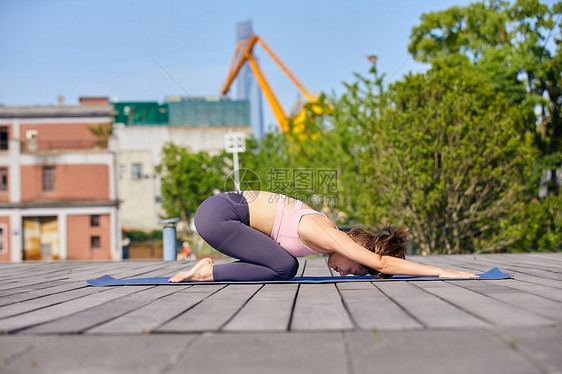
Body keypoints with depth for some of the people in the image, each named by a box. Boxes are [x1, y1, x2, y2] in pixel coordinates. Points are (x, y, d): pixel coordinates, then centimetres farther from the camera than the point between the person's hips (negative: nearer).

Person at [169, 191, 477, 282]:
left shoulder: (334, 236, 7)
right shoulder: (325, 235, -19)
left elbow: (378, 264, 17)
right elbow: (381, 263, -24)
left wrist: (439, 271, 13)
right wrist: (440, 272, -22)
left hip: (223, 208, 9)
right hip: (216, 214, -9)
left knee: (287, 267, 7)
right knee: (284, 267, -14)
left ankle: (210, 269, 11)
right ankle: (210, 272, -5)